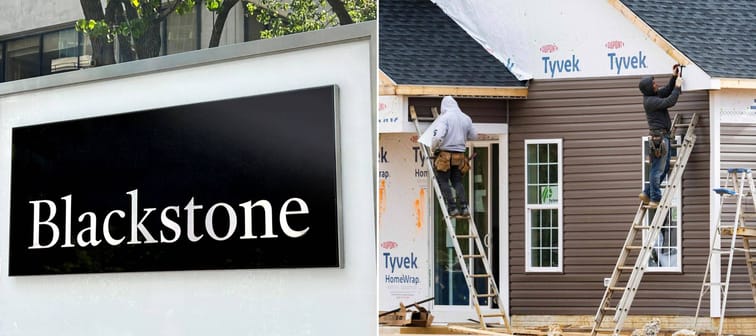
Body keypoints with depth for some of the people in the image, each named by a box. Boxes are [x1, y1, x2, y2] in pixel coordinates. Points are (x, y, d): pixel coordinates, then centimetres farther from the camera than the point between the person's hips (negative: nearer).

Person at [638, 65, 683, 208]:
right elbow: (669, 102, -24)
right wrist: (677, 87, -15)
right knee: (658, 169, -6)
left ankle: (647, 193, 18)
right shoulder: (650, 101, -17)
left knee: (664, 168, 14)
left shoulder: (654, 95, 13)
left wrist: (674, 77, 11)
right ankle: (655, 199, -3)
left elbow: (667, 91, 23)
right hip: (658, 136, -10)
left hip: (663, 136, 10)